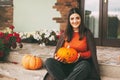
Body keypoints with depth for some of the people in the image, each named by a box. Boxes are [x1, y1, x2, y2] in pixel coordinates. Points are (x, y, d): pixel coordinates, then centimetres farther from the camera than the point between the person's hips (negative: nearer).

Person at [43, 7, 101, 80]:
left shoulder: (87, 33, 3)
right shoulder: (65, 34, 10)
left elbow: (92, 52, 3)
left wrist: (80, 55, -15)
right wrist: (57, 57, -11)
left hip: (80, 64, -2)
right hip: (66, 65, 3)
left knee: (85, 65, -38)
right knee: (48, 61, -24)